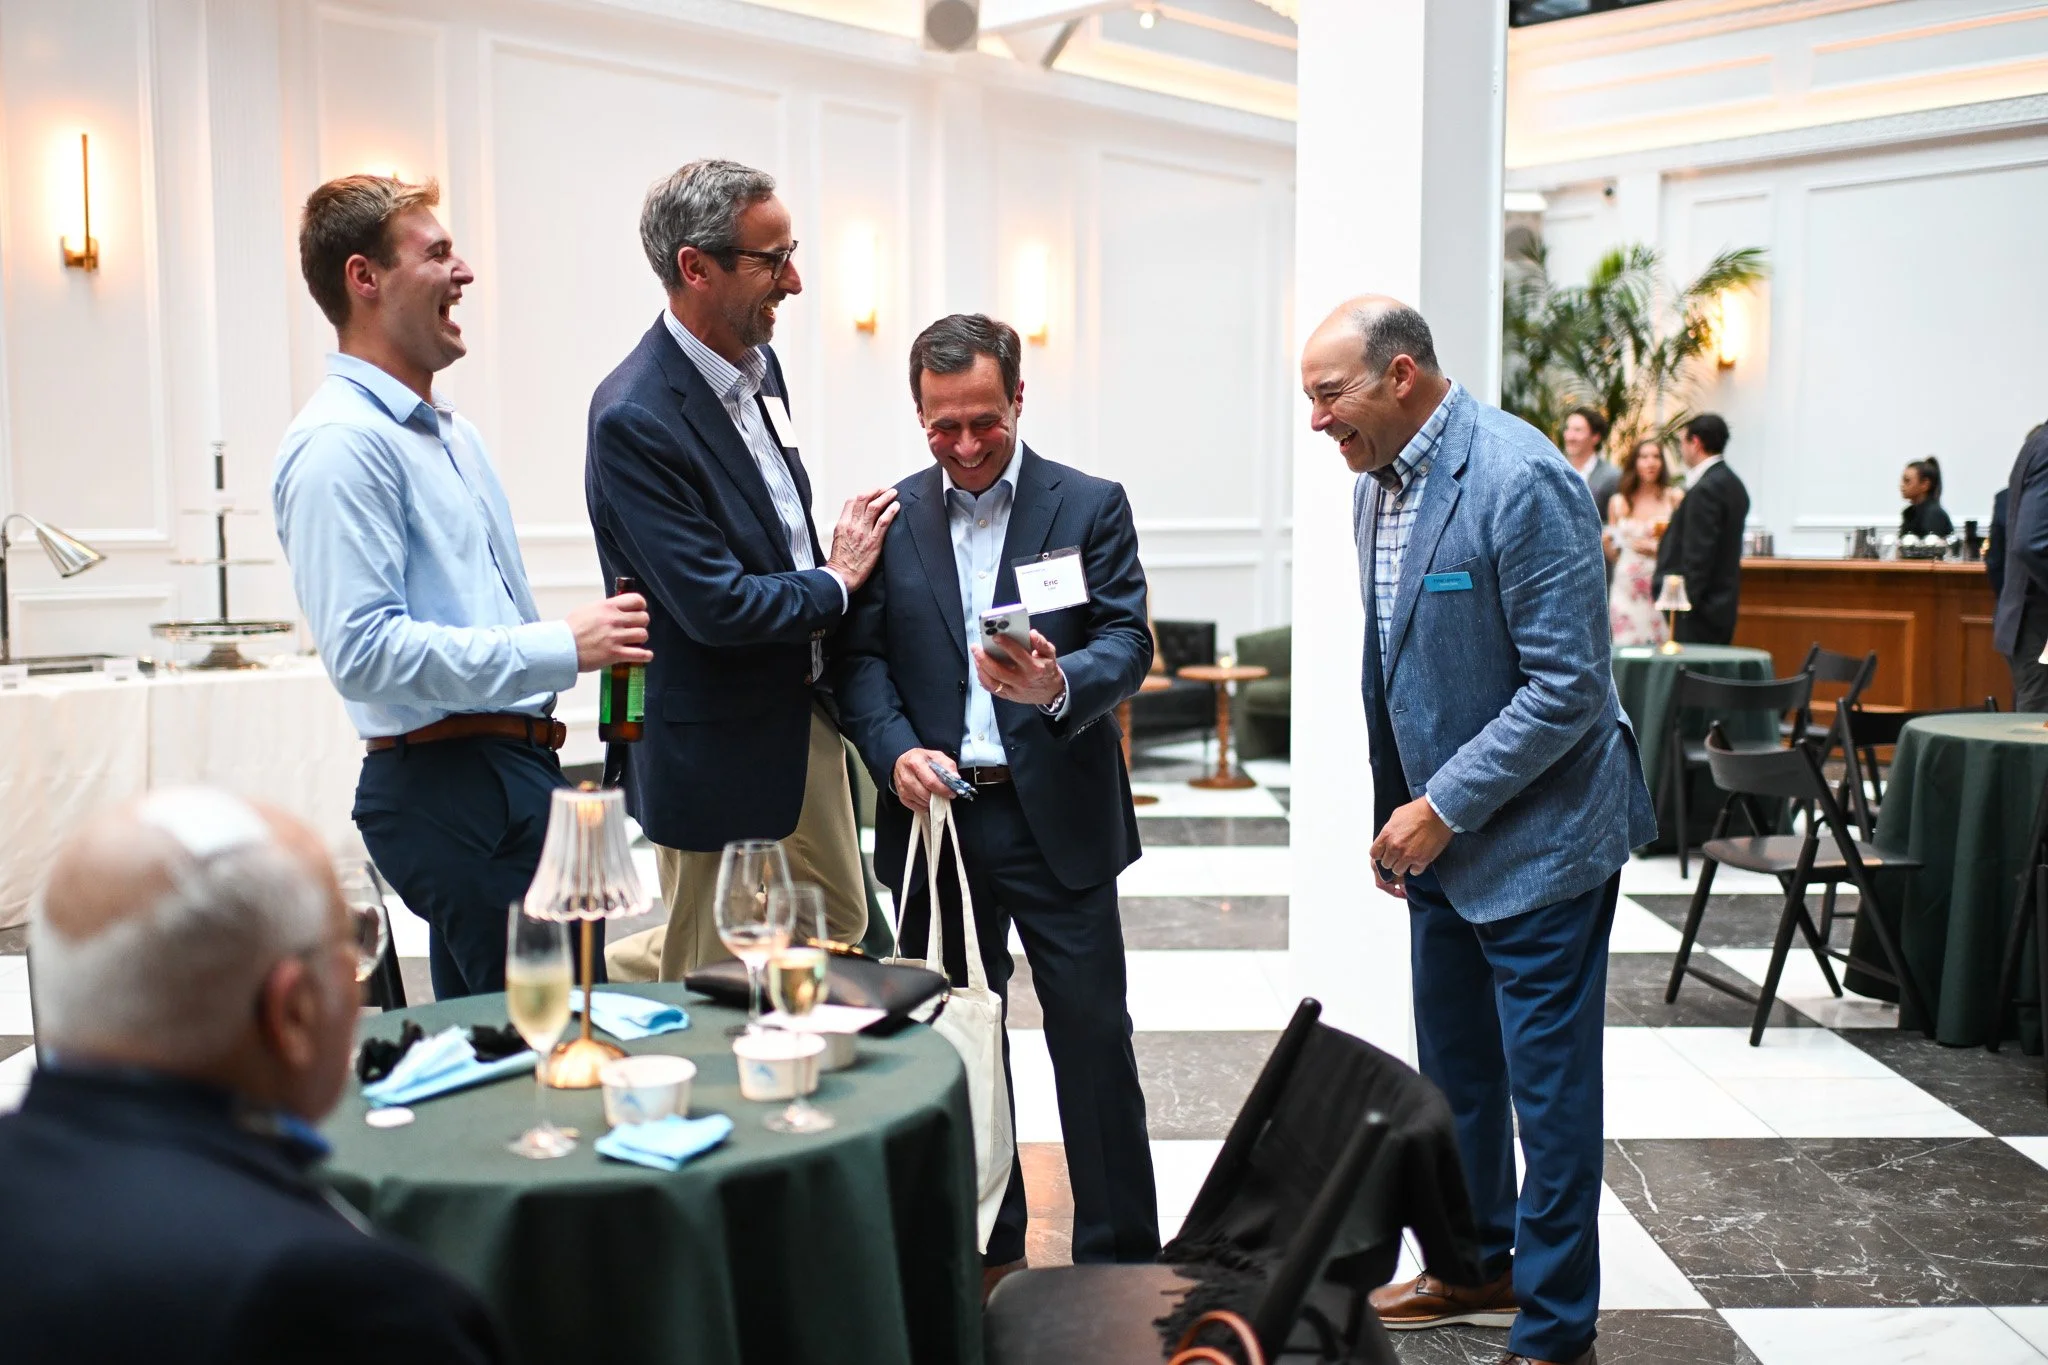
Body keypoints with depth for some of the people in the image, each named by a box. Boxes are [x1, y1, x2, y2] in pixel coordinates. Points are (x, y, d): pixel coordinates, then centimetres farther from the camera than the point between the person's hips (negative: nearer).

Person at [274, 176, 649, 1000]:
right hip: (446, 786, -10)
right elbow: (365, 651, -22)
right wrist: (561, 648, -20)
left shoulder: (451, 432, 20)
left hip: (523, 773, 10)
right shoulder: (341, 443, -13)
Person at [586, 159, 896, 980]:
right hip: (717, 750, -9)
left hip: (803, 717, 9)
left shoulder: (758, 364, 4)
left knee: (837, 925, 23)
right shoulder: (634, 418, -24)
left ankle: (609, 973, 37)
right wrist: (835, 584, -10)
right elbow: (717, 606, -25)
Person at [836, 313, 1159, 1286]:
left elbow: (1127, 642, -6)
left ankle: (1120, 1256, 17)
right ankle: (984, 1250, 30)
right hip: (936, 812, 3)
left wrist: (1061, 686, -27)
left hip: (1058, 816, -2)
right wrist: (895, 750, -15)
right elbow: (860, 655, 2)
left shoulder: (1091, 505, 0)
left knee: (1092, 1032, 3)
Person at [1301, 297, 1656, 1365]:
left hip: (1536, 832, -8)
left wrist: (1444, 809, -20)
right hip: (1436, 831, 8)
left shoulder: (1521, 481, -21)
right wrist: (1396, 809, 11)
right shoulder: (1377, 485, 5)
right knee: (1454, 1074, 20)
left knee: (1548, 1089, 3)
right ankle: (1475, 1267, 38)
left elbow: (1568, 684, -23)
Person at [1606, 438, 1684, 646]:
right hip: (1626, 588, 2)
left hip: (1661, 588, -2)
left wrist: (1656, 549, -12)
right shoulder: (1618, 502, 12)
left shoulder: (1675, 498, 5)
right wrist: (1604, 542, -3)